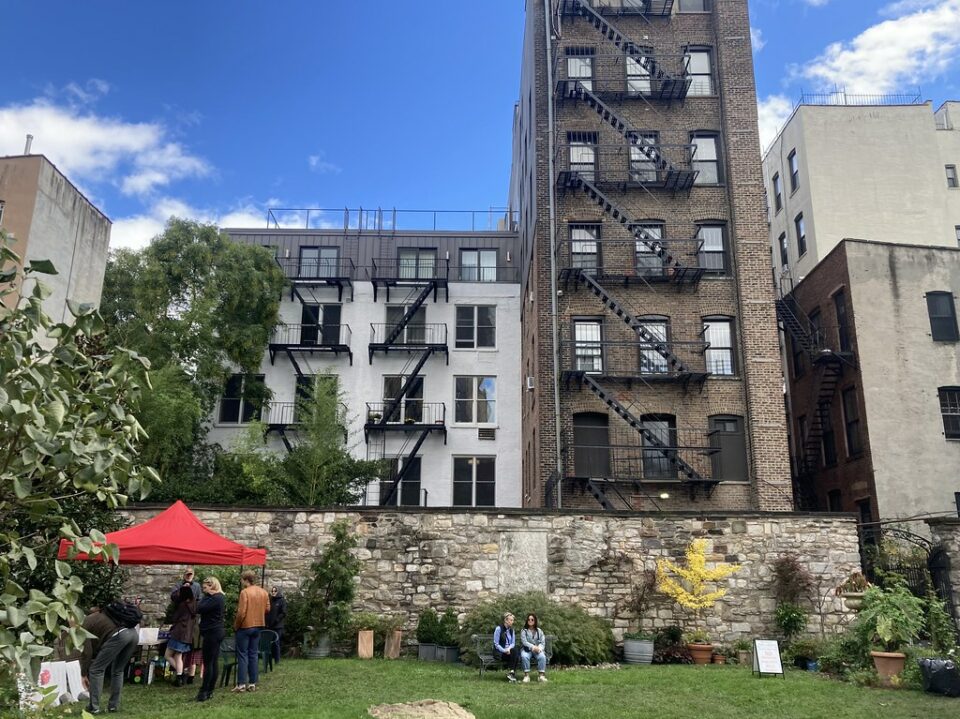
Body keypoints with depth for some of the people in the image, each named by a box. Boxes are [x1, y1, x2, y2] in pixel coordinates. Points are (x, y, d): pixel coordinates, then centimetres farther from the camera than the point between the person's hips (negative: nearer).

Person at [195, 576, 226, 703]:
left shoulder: (214, 598, -18)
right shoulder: (220, 597, 13)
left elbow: (199, 609, -22)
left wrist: (206, 596, -10)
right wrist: (207, 595, 10)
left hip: (211, 633, -10)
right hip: (218, 632, 10)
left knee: (208, 663, -5)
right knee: (214, 662, 10)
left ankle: (204, 691, -2)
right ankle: (210, 690, 15)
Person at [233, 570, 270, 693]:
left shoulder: (245, 592, -16)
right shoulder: (264, 592, 4)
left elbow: (241, 612, -18)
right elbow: (267, 609, 8)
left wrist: (236, 626, -5)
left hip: (245, 626, -6)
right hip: (259, 626, 6)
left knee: (242, 655, 2)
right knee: (254, 654, 11)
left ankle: (241, 684, 2)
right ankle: (252, 683, 12)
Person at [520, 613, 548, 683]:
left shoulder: (539, 631, 12)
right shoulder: (523, 631, 4)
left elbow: (542, 642, 3)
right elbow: (524, 641, -10)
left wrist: (539, 648, -19)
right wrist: (532, 647, -25)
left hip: (537, 649, 2)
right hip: (527, 649, -2)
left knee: (542, 656, -32)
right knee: (524, 656, -36)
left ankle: (542, 675, -28)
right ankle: (526, 675, -31)